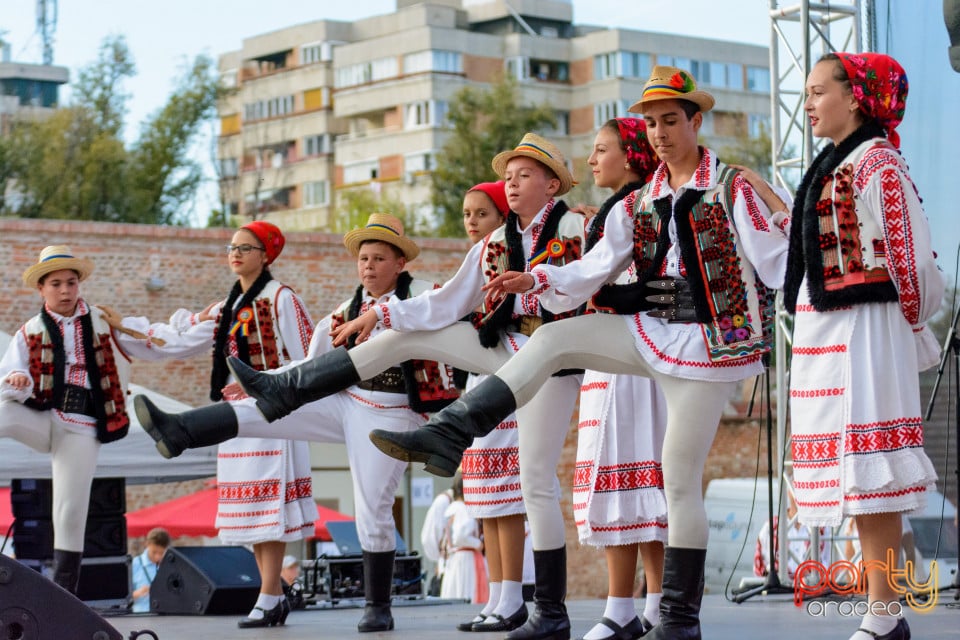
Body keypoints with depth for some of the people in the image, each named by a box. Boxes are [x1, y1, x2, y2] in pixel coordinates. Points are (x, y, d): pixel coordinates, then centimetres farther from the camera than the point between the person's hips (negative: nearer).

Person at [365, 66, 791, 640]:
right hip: (652, 333, 6)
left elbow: (777, 263, -10)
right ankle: (447, 436, -14)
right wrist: (536, 280, -12)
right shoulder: (639, 205, 11)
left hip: (708, 344, -6)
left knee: (681, 479, -5)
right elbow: (593, 271, 4)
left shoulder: (732, 190, -6)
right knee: (552, 339, -9)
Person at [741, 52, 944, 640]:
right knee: (857, 472, 9)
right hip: (822, 330, 9)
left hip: (864, 328, -9)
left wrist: (909, 329, -1)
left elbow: (912, 258, -10)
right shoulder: (830, 166, 17)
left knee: (867, 466, -10)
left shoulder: (878, 162, -9)